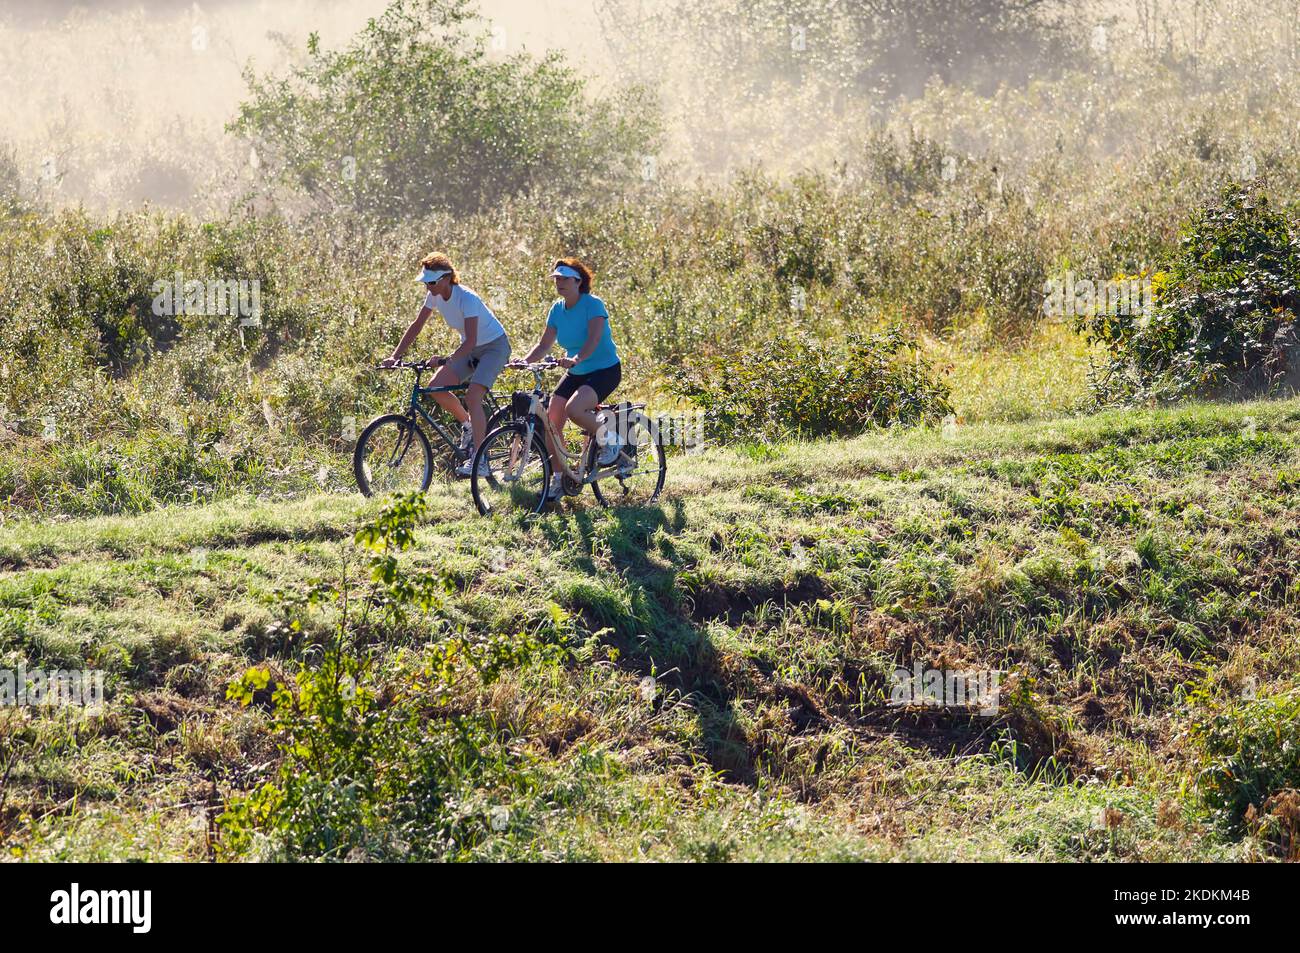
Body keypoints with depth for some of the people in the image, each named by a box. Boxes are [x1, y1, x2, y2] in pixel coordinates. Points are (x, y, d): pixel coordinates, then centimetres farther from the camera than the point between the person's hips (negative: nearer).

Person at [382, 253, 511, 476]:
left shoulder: (467, 299, -30)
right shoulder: (435, 296, -8)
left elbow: (471, 340, -37)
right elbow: (416, 326, -3)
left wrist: (448, 359, -50)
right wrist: (395, 356, -12)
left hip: (494, 346, -8)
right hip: (471, 349, 8)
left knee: (472, 396, -26)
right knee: (435, 387, -9)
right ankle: (468, 425, 14)